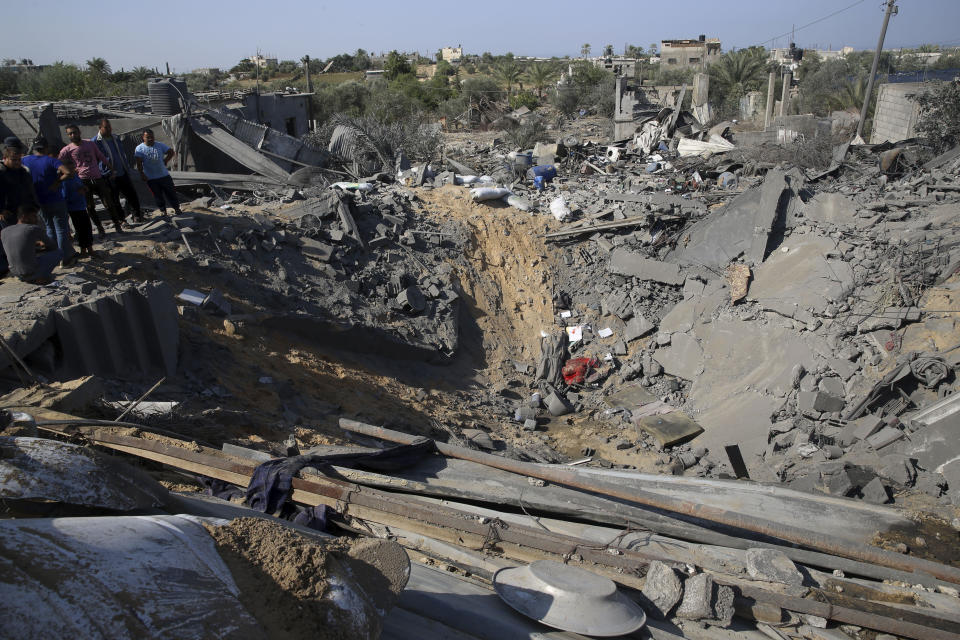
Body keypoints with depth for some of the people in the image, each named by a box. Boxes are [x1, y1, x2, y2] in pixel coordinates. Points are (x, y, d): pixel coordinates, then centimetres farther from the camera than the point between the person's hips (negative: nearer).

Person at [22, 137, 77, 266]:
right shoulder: (51, 161, -16)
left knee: (50, 228, 20)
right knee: (61, 230, 4)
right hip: (56, 201, -5)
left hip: (40, 202, 5)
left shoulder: (25, 161, -1)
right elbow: (67, 172, -30)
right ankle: (66, 259, 9)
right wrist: (58, 181, -16)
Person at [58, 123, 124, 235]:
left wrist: (112, 168, 17)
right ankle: (99, 228, 16)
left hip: (98, 178, 1)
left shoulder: (90, 144, 7)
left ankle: (117, 224, 14)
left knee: (109, 203, 1)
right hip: (83, 181, -1)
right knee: (90, 207, 3)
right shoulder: (67, 150, 0)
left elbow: (102, 157, 16)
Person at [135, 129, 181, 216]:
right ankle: (163, 210, 21)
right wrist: (142, 174, -15)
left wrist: (165, 161, 1)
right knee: (158, 195, 7)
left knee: (170, 192, 6)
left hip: (164, 175, 1)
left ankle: (176, 208, 19)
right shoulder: (139, 148, -4)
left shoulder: (160, 145, 1)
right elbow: (139, 163, -8)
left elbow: (171, 152, 7)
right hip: (150, 178, -1)